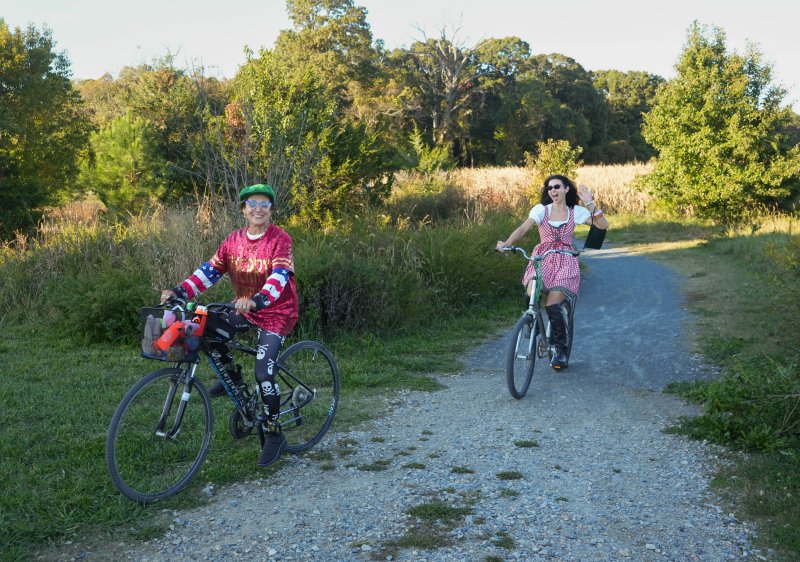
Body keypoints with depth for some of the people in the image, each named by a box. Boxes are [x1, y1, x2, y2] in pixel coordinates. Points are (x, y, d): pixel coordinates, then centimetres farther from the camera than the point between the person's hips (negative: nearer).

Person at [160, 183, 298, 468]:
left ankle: (274, 434, 6)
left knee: (263, 374, -15)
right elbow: (211, 269, -6)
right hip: (244, 309, 6)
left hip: (276, 312, -6)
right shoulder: (234, 239, -1)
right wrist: (180, 291, -21)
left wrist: (256, 300, -50)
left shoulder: (280, 240, -17)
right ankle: (231, 373, 12)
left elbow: (279, 276, -32)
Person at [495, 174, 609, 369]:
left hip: (565, 262, -1)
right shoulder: (541, 209, 4)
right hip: (542, 259, 1)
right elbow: (523, 228, -11)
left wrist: (590, 203, -13)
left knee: (552, 305, -18)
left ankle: (560, 350, -1)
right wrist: (507, 243, -28)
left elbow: (603, 225, -5)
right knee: (531, 294, -28)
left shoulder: (576, 211, 4)